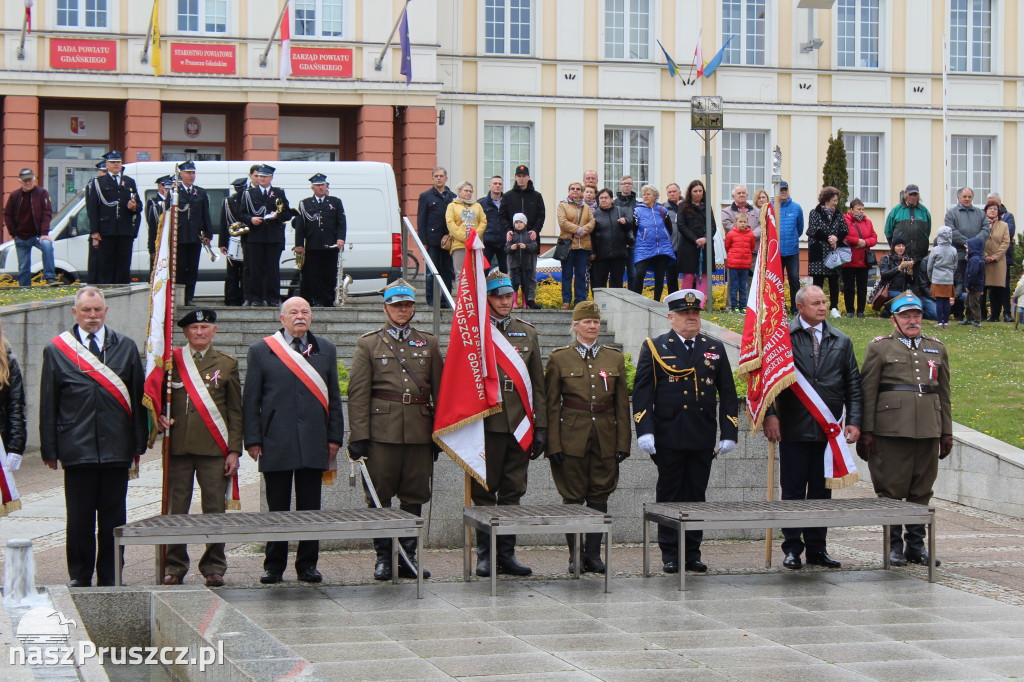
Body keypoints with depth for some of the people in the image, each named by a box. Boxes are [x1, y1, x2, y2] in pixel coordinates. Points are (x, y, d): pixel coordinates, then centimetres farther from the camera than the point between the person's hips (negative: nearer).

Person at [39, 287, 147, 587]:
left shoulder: (126, 348, 10)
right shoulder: (56, 350, 5)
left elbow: (138, 398, 10)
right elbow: (48, 404, 4)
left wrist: (139, 443, 4)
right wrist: (50, 449, -1)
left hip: (117, 447, 1)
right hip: (76, 447, -1)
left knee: (113, 517, 4)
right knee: (79, 517, 3)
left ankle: (109, 578, 13)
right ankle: (79, 577, 13)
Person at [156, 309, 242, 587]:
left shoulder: (227, 364, 9)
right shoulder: (171, 361, 8)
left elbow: (235, 411, 8)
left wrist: (234, 451, 1)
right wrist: (159, 417, -7)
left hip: (214, 449, 0)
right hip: (178, 447, 0)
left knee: (215, 509, 0)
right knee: (176, 509, 1)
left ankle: (214, 568, 9)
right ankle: (174, 567, 11)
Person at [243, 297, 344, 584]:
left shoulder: (326, 350, 12)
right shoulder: (261, 350, 5)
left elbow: (333, 396, 12)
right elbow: (251, 399, 4)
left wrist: (334, 437, 5)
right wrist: (253, 440, -3)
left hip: (314, 443, 2)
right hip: (276, 442, -2)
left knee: (310, 507, 5)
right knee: (277, 508, 4)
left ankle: (307, 565, 13)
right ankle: (274, 565, 13)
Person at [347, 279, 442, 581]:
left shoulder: (429, 344, 14)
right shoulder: (368, 344, 6)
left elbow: (438, 390, 14)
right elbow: (358, 393, 0)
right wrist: (359, 435, -8)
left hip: (419, 430, 2)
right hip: (382, 429, -2)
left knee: (415, 495, 4)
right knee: (379, 495, 0)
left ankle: (408, 557, 12)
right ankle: (383, 558, 9)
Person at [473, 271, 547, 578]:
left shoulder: (527, 332, 13)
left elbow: (537, 382, 14)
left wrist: (540, 426, 9)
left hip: (519, 425, 4)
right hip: (486, 423, -4)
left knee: (513, 492, 7)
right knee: (484, 492, 1)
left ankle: (506, 554, 13)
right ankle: (485, 555, 8)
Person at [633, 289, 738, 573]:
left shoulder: (715, 348, 11)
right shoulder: (654, 348, 3)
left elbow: (727, 393, 11)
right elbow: (642, 393, -2)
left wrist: (729, 433, 4)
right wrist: (644, 431, -12)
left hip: (703, 439, 2)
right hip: (668, 439, -2)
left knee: (697, 495, 6)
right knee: (669, 495, 2)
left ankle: (692, 553, 13)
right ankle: (670, 554, 10)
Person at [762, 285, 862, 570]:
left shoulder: (841, 341, 11)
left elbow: (853, 384, 12)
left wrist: (854, 421, 2)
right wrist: (770, 414, -12)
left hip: (829, 429, 3)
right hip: (794, 429, -3)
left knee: (822, 490, 8)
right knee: (792, 490, 1)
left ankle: (817, 548, 15)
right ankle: (792, 548, 9)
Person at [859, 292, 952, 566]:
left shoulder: (937, 348, 17)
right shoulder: (879, 348, 4)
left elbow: (944, 392, 18)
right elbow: (867, 391, 0)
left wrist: (946, 431, 14)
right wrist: (866, 431, -6)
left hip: (928, 430, 4)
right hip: (891, 429, -4)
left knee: (921, 490, 6)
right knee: (891, 489, -1)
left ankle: (916, 545, 15)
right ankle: (894, 545, 7)